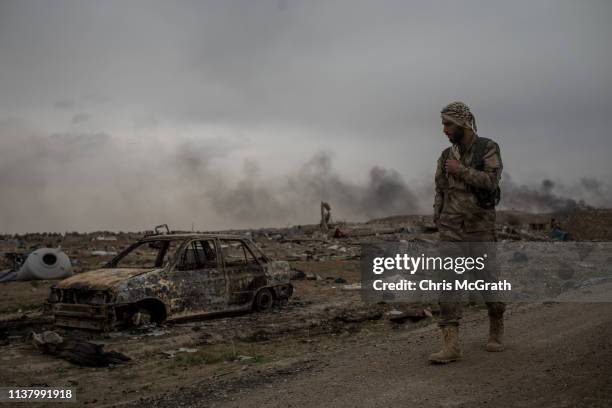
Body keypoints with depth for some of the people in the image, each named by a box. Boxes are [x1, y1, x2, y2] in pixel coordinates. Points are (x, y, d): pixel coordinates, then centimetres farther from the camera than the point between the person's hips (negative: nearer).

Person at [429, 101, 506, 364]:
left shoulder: (489, 148, -3)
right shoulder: (446, 157, 10)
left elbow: (491, 181, -18)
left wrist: (459, 170, -15)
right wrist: (438, 224, 9)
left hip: (480, 229, -3)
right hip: (451, 230, 3)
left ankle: (496, 331, 32)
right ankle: (451, 345, -14)